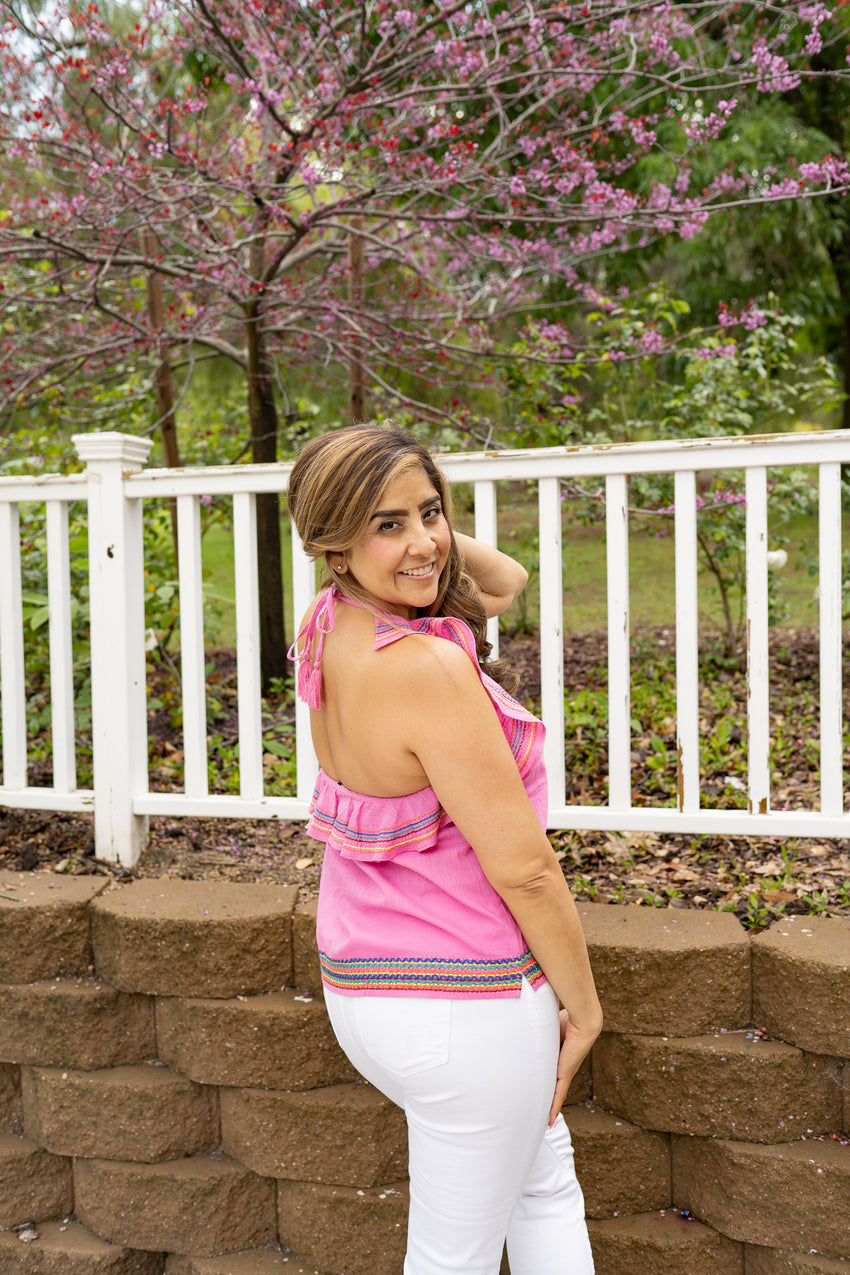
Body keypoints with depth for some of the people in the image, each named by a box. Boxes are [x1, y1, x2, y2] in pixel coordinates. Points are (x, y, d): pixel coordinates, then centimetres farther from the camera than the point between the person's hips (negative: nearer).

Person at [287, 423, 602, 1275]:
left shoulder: (329, 628, -3)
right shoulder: (427, 669, -29)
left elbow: (505, 581, 11)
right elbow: (522, 869, -22)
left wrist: (424, 524, -6)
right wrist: (582, 1003, -7)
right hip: (464, 1005, -8)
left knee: (545, 1180, 29)